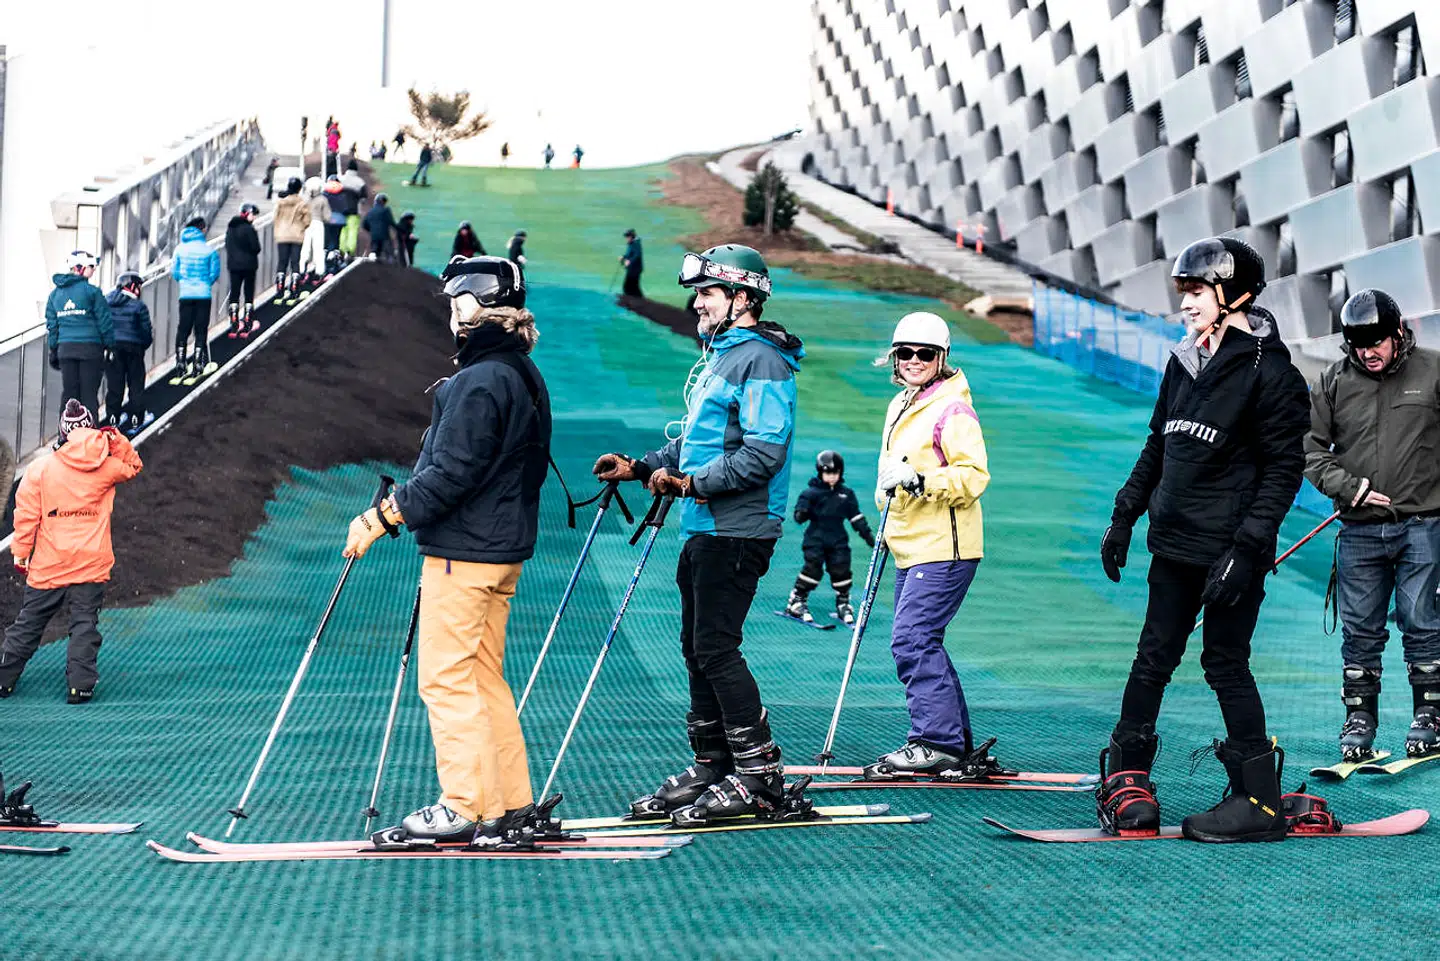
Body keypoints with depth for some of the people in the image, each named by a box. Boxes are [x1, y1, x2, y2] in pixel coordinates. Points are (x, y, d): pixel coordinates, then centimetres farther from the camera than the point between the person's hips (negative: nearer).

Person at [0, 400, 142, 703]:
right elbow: (133, 466, 18)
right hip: (92, 565, 0)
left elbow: (26, 516, -5)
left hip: (48, 565, 0)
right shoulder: (105, 467, -4)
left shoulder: (40, 469, -7)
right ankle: (79, 685, 0)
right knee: (84, 624, 6)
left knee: (29, 622, 12)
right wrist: (117, 441, 3)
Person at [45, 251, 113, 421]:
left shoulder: (55, 294, 10)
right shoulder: (91, 291, -6)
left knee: (68, 393, 9)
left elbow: (51, 325, 11)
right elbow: (104, 322, -6)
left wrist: (53, 350, 15)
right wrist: (110, 345, 2)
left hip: (65, 348, 4)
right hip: (90, 348, -4)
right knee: (89, 394, -1)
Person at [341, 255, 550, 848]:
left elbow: (451, 472, -22)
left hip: (463, 551, -10)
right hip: (504, 548, 10)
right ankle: (510, 805, 15)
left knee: (445, 677, -4)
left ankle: (465, 807, -1)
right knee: (484, 677, 14)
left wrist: (384, 517, -17)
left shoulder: (481, 381, -18)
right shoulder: (524, 376, 13)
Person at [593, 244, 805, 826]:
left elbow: (763, 453, -22)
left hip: (736, 531, -10)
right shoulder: (719, 358, 19)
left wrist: (693, 483, -23)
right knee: (697, 647, 12)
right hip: (704, 528, 10)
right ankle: (712, 766, 20)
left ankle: (760, 776, -6)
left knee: (716, 647, -11)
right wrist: (641, 468, 14)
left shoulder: (761, 361, -13)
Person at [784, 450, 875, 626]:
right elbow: (799, 513, -7)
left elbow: (856, 517, 18)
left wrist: (867, 535, 17)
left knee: (841, 570, -1)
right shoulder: (811, 492, -2)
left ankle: (843, 605, 17)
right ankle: (796, 602, -4)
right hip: (815, 538, -3)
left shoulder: (847, 494, 11)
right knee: (813, 568, -13)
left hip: (838, 540, 3)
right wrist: (801, 514, -31)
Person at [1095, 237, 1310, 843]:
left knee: (1226, 665, -3)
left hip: (1230, 549, -7)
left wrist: (1246, 548, -19)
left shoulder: (1268, 371, -11)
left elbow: (1284, 469, -13)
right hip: (1175, 542, 7)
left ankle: (1260, 802, 5)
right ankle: (1127, 778, 22)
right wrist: (1125, 515, 17)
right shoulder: (1184, 362, 11)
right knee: (1154, 657, 10)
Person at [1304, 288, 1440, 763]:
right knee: (1360, 630, 6)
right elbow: (1311, 448, 6)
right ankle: (1359, 720, 16)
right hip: (1359, 531, 2)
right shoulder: (1334, 381, 4)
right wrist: (1348, 486, -8)